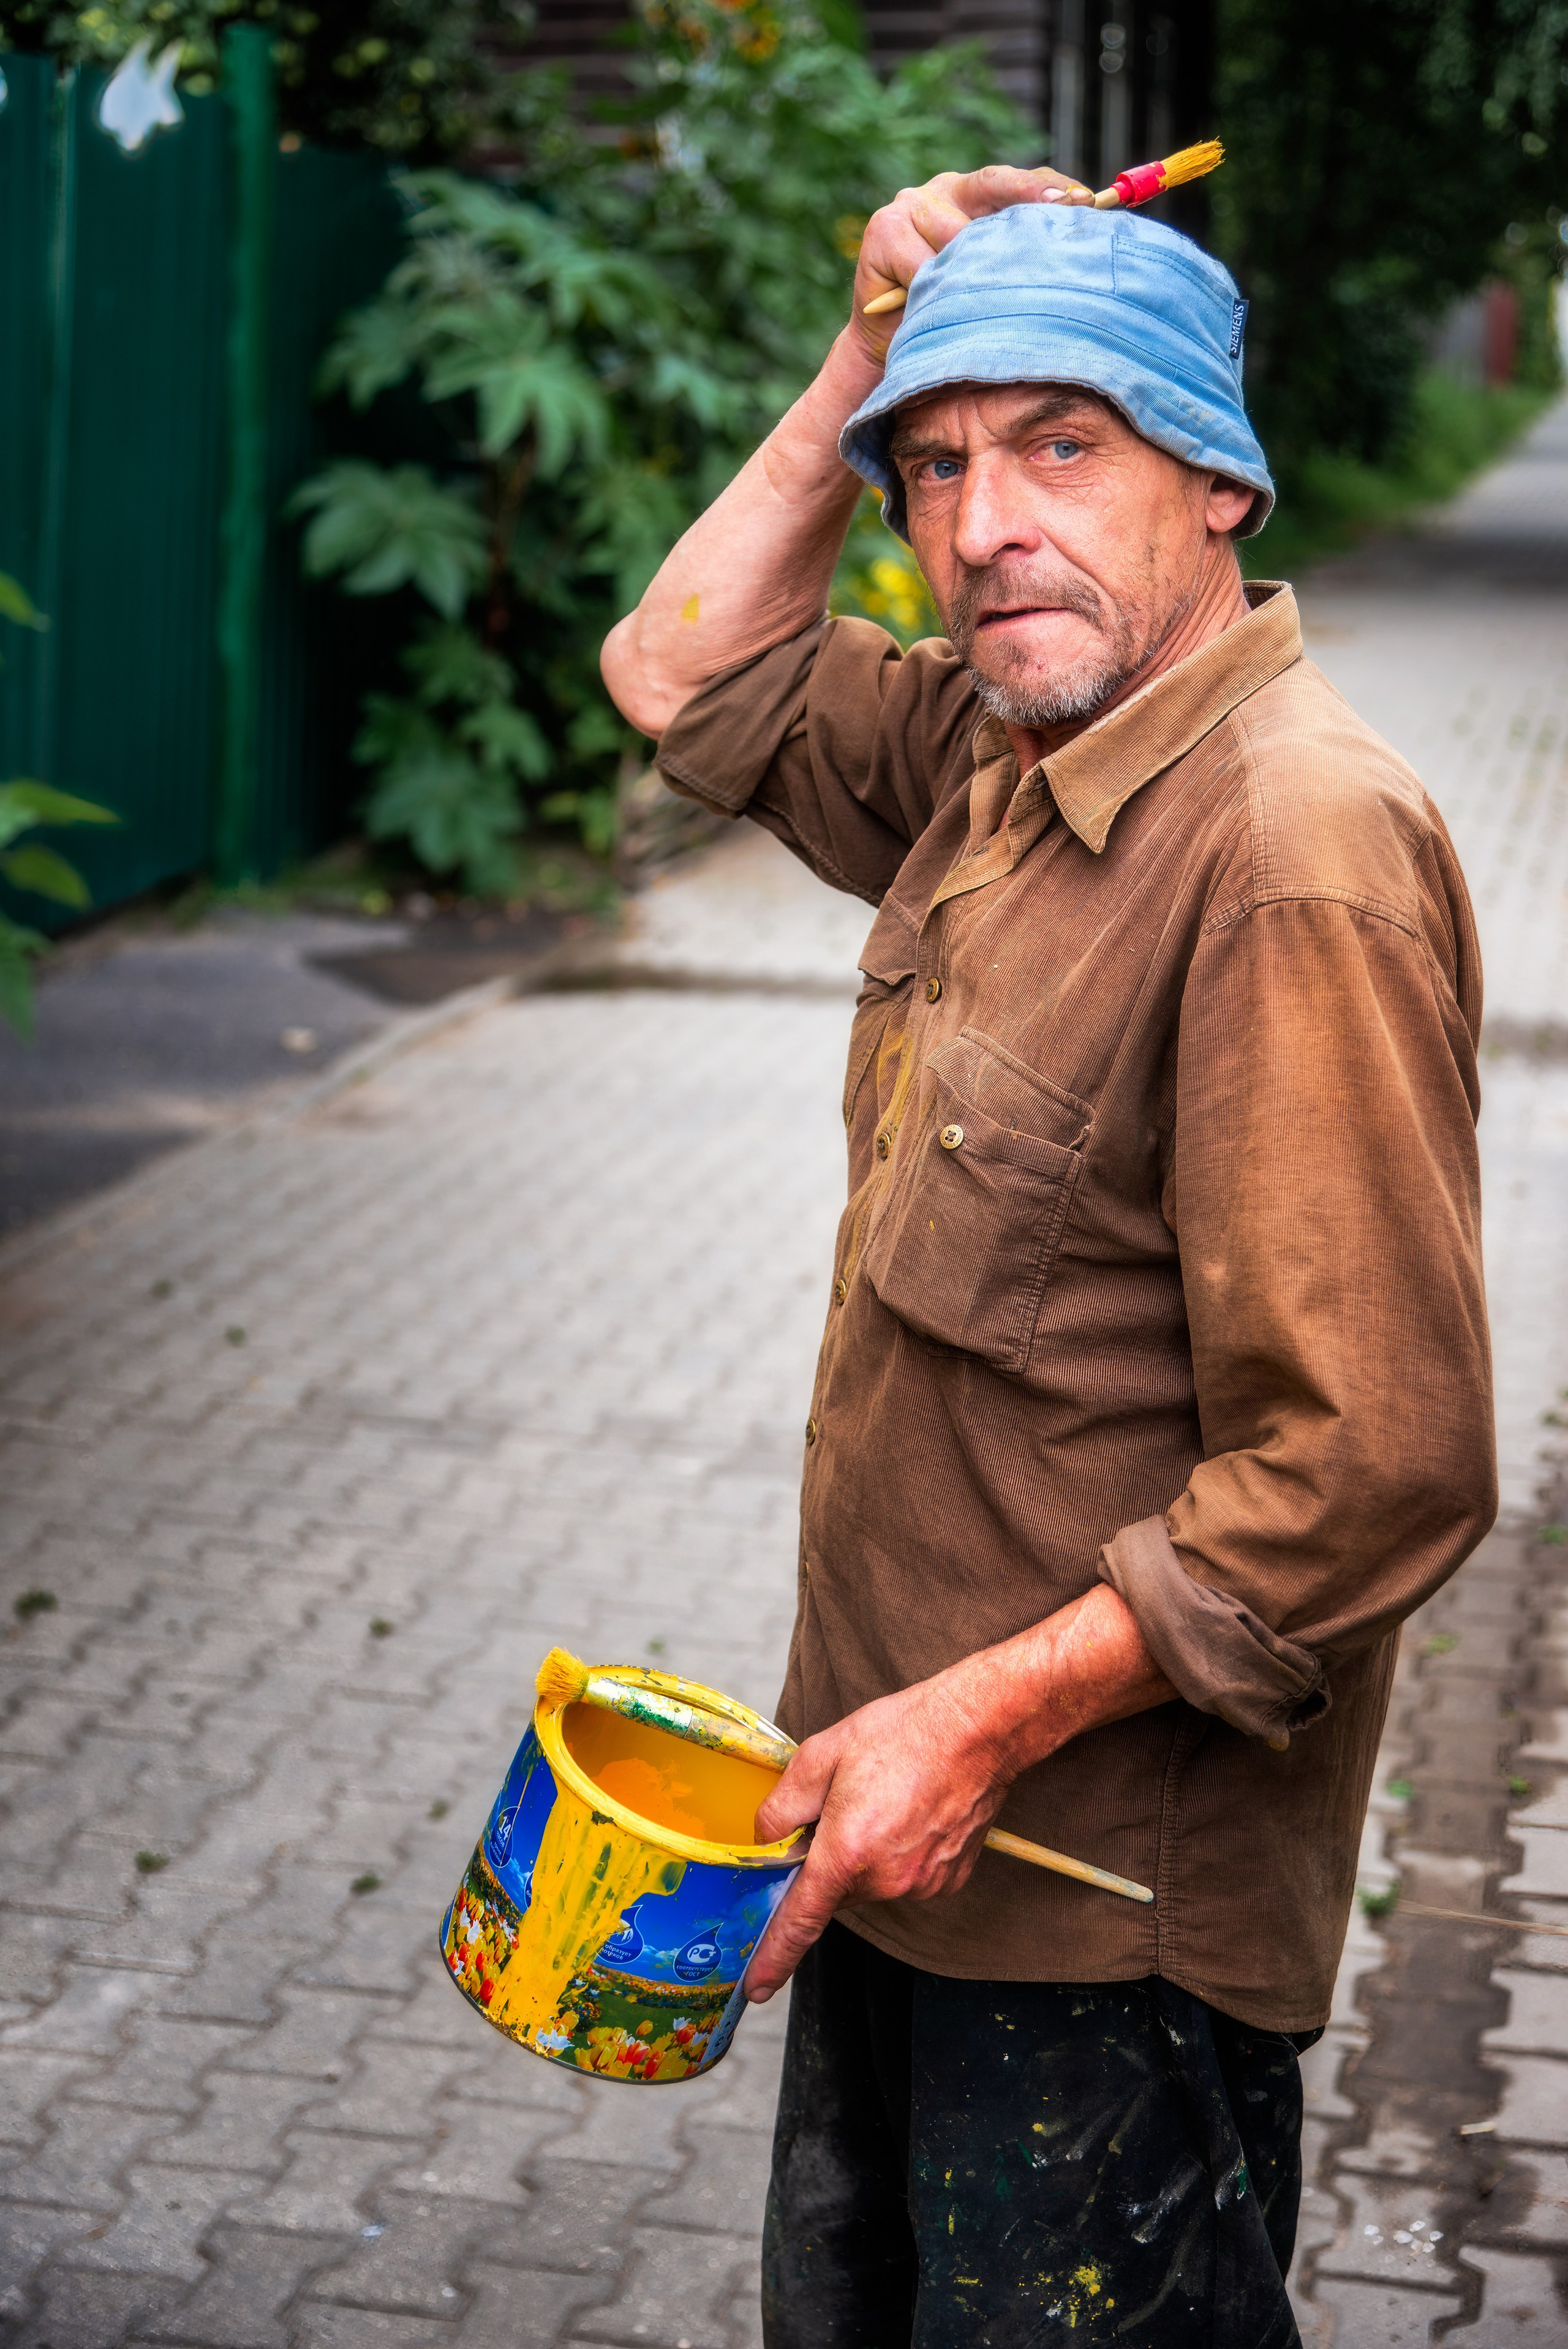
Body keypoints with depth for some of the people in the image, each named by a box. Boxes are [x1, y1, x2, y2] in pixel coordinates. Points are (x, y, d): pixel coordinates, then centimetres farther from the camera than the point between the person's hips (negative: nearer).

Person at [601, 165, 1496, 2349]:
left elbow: (1376, 1471, -28)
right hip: (910, 1828, 9)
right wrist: (870, 362, 3)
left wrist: (988, 1718, -22)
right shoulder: (1004, 752, 2)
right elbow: (693, 676, 17)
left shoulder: (1298, 855, -26)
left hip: (1111, 1914, -9)